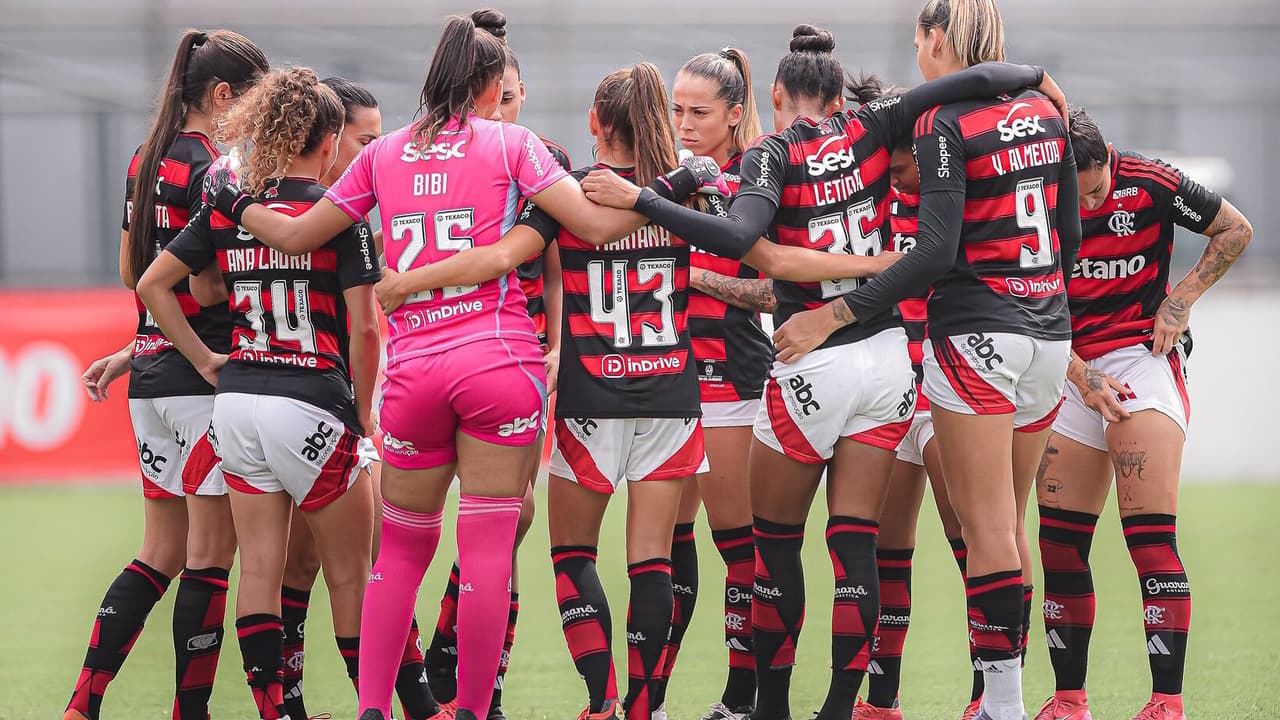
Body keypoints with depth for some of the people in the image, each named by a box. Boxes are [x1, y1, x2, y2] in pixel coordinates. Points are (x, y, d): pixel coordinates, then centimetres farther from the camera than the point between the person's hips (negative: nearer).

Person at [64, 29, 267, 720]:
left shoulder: (145, 160, 12)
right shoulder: (212, 169, -14)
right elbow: (205, 285, -17)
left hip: (152, 377, 9)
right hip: (207, 376, -9)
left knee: (160, 554, 13)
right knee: (210, 557, -1)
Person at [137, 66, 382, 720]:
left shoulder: (227, 209, 8)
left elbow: (151, 284, 9)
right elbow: (364, 328, -10)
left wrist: (206, 361, 11)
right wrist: (363, 416, 1)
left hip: (237, 402, 5)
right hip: (313, 406, -5)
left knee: (259, 569, 6)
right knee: (349, 574, 6)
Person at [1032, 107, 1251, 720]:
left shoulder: (1149, 183, -11)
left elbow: (1235, 230, 3)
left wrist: (1182, 300, -6)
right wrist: (1082, 377, -10)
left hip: (1143, 354, -4)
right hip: (1071, 368, 4)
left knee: (1151, 537, -15)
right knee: (1059, 542, 2)